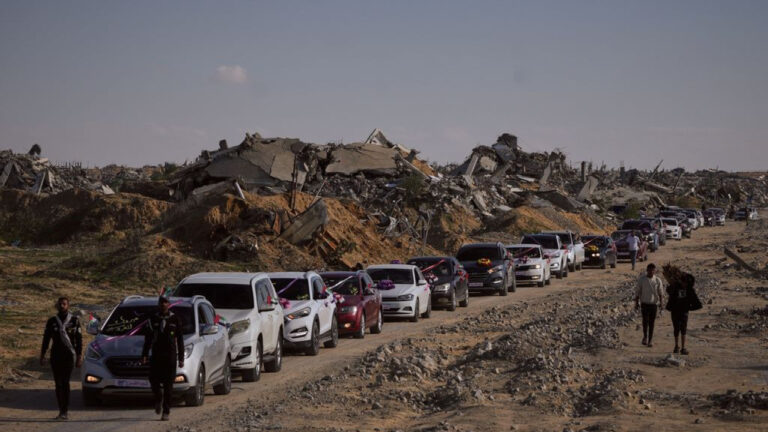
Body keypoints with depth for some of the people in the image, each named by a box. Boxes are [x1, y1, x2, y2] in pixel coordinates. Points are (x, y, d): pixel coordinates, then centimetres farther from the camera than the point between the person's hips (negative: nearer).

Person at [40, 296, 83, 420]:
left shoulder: (74, 320, 4)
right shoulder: (52, 321, 9)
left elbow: (79, 340, 3)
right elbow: (46, 339, 11)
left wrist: (79, 357, -4)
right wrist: (42, 356, 5)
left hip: (69, 355, -3)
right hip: (55, 355, 3)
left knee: (65, 382, -13)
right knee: (58, 383, 2)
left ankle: (65, 411, -15)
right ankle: (62, 411, 8)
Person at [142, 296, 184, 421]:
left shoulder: (175, 319, 4)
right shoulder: (153, 320, 9)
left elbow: (180, 340, 5)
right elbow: (148, 339, 10)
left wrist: (181, 358, 1)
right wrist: (144, 355, -1)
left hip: (170, 355, -2)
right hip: (156, 355, 2)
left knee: (168, 384, -3)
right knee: (153, 379, -7)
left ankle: (166, 412, 2)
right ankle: (158, 399, 24)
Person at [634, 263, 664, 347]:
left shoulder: (658, 281, -1)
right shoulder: (641, 279, -2)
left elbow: (660, 294, 5)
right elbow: (637, 292, 5)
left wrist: (660, 305, 4)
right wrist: (636, 302, 3)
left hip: (654, 303, 0)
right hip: (644, 303, 0)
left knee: (652, 322, 1)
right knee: (645, 320, -5)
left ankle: (650, 339, 10)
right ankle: (645, 336, 15)